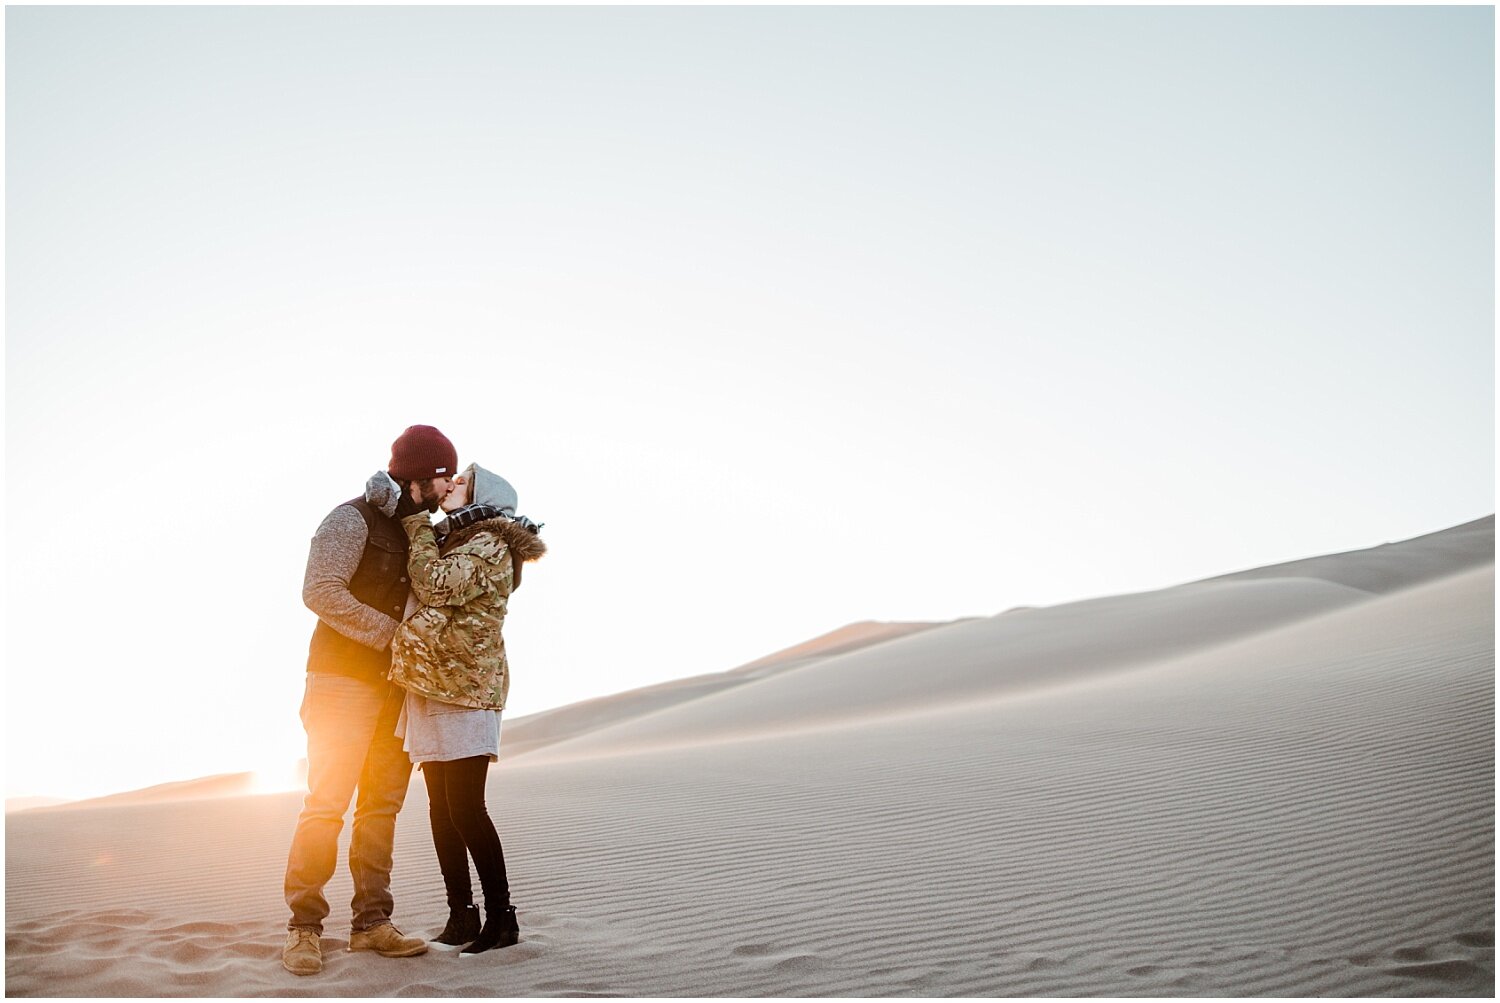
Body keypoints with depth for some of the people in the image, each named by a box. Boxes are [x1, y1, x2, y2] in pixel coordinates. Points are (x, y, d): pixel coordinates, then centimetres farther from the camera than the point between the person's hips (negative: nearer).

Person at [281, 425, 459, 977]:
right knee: (327, 801, -7)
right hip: (344, 678, -7)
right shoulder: (352, 520, -9)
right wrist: (391, 633, -19)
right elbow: (320, 592, -18)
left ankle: (371, 922, 10)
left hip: (394, 684, 7)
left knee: (382, 802, 6)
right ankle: (304, 927, 0)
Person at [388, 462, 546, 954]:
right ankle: (461, 916, 15)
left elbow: (436, 585, -20)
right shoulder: (450, 542, 21)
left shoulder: (489, 545, -8)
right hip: (430, 690, 9)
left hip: (465, 691, -9)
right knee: (442, 808, 9)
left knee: (465, 808, -9)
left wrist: (416, 526, -8)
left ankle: (501, 916, 0)